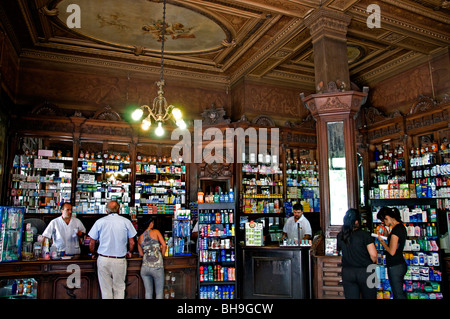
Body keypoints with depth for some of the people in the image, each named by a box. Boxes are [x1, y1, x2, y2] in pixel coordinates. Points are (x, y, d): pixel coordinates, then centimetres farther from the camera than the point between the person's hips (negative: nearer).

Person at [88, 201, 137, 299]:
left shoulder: (99, 222, -2)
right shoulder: (126, 222, -2)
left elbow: (92, 243, 3)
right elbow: (132, 243, 2)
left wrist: (93, 254, 22)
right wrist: (129, 252, 22)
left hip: (103, 259, 0)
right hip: (120, 261, 0)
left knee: (106, 290, 11)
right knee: (119, 288, 12)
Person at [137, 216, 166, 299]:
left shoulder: (140, 238, 10)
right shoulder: (155, 232, 0)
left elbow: (141, 254, 14)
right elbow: (164, 245, -6)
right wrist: (161, 255, 9)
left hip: (145, 267, 4)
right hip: (157, 267, -3)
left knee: (148, 292, 15)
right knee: (159, 292, 9)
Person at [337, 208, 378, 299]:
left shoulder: (340, 236, -1)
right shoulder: (364, 235, -14)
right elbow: (373, 254, -15)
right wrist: (373, 263, 5)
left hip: (347, 272, 3)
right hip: (365, 271, -3)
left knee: (351, 297, 9)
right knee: (369, 297, 14)